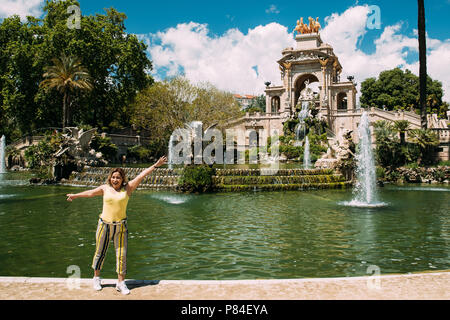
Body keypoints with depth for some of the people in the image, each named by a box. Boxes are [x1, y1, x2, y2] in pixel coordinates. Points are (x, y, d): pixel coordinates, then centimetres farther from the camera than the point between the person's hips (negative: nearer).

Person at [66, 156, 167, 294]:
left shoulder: (127, 188, 0)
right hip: (104, 224, 1)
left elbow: (141, 176, -1)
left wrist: (156, 165, -1)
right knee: (100, 252, 12)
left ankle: (121, 283, 11)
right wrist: (75, 195, 30)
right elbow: (90, 193, 17)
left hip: (121, 226, -1)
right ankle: (96, 278, 32)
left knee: (121, 254, 0)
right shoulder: (105, 188, 3)